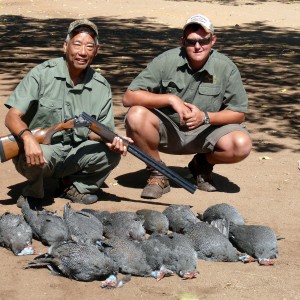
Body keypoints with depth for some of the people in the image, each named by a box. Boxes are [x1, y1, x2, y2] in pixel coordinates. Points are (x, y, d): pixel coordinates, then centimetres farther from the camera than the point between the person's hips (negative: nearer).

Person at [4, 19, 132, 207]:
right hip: (39, 151, -4)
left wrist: (109, 139, -22)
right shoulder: (43, 74, -11)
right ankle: (34, 190, -2)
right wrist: (28, 137, -38)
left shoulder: (101, 87, 0)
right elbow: (12, 117, -16)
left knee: (113, 152, -19)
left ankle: (76, 186, 7)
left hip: (74, 155, 4)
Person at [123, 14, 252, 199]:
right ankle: (157, 174, -6)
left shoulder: (226, 68, -9)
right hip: (167, 130, -1)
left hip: (206, 132, 1)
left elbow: (239, 114, -5)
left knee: (242, 145, -27)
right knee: (136, 116, -31)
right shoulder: (167, 61, -13)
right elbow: (129, 97, -17)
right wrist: (170, 98, -28)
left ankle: (203, 163, 9)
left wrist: (206, 117, -22)